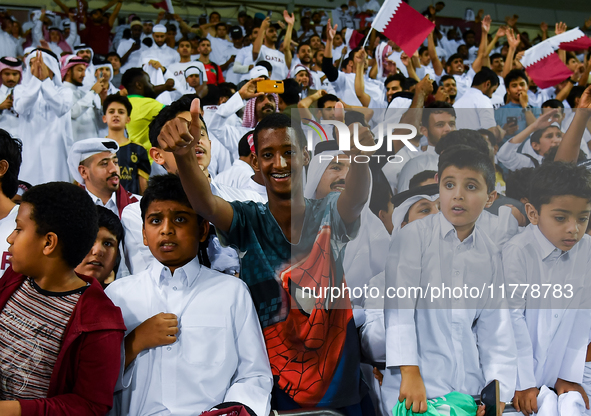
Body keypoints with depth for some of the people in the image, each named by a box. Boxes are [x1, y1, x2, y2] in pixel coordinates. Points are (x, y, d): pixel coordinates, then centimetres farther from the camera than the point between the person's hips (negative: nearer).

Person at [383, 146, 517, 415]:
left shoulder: (490, 255, 8)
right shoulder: (414, 236, -6)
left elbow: (495, 326, 7)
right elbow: (398, 308, -12)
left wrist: (498, 392, 0)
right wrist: (410, 372, -18)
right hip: (417, 383, -4)